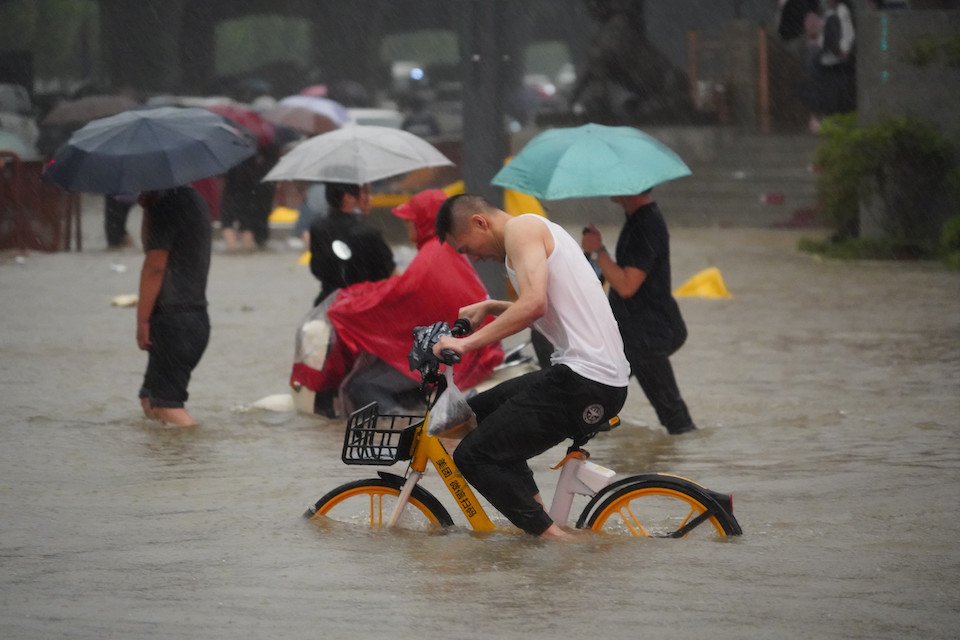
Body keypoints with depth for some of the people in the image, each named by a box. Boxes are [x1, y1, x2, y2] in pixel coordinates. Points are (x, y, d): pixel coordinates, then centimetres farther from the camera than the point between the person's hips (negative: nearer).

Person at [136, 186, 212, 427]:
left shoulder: (166, 205, -12)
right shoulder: (192, 198, 18)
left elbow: (155, 265, -17)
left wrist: (142, 320, -15)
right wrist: (148, 208, 11)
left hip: (173, 315, -10)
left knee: (165, 403, -11)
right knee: (151, 399, 14)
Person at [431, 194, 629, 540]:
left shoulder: (520, 228, -7)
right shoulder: (539, 229, 23)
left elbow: (533, 303, -23)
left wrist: (468, 342, -20)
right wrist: (489, 308, 32)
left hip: (584, 382, -10)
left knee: (472, 456, -9)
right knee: (479, 411, 25)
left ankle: (552, 537, -10)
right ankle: (533, 510, 18)